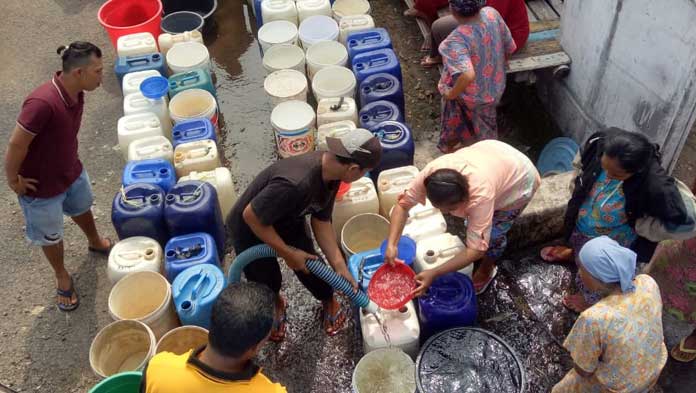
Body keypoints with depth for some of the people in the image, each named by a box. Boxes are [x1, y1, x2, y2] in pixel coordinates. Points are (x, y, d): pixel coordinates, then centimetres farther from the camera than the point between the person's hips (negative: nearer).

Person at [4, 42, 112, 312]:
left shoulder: (75, 92, -12)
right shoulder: (42, 103, -39)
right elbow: (16, 145, -29)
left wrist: (69, 160, 13)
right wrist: (13, 181, -17)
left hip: (72, 171, 7)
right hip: (42, 186, -7)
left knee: (82, 209, 32)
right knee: (51, 236, 18)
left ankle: (95, 242, 61)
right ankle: (62, 277, 43)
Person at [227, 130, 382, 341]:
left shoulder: (330, 172, -19)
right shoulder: (295, 183, -45)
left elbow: (321, 221, -9)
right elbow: (250, 216, -35)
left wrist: (340, 267, -12)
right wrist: (287, 252, -25)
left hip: (287, 220, 6)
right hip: (250, 228, -6)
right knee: (267, 281, 10)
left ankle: (329, 302, 43)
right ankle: (274, 307, 45)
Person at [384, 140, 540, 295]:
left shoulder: (481, 195, -45)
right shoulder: (431, 172, -33)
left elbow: (477, 249, -40)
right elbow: (403, 204, -22)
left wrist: (433, 274, -44)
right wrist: (391, 244, -34)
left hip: (519, 178, -5)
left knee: (492, 234, 4)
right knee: (472, 224, 17)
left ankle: (486, 270, 34)